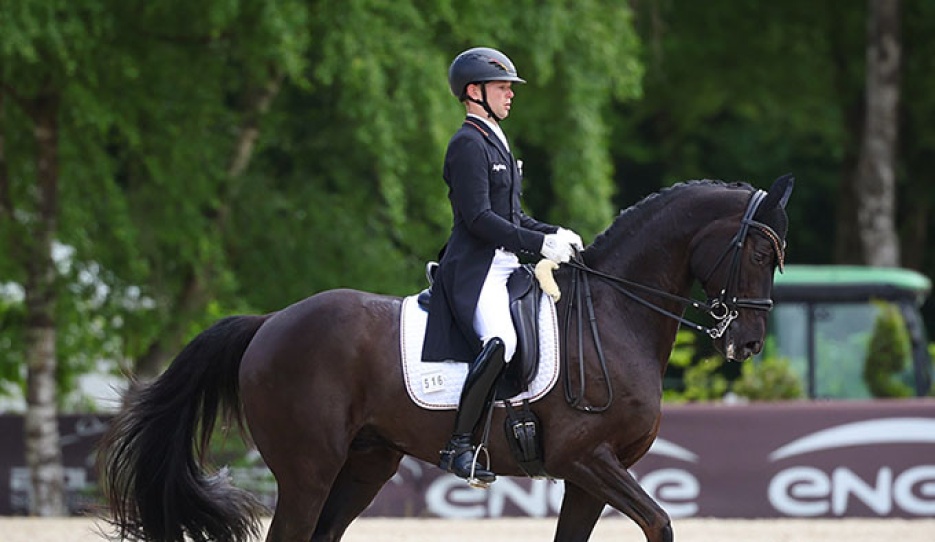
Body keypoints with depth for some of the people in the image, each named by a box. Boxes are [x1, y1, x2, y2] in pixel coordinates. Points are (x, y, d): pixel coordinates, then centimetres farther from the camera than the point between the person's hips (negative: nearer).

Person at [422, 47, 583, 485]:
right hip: (474, 271, -11)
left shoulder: (496, 143, 22)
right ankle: (459, 445, -29)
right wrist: (541, 244, -19)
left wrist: (555, 233, 9)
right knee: (499, 341, -32)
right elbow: (479, 218, -18)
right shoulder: (468, 144, -9)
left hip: (507, 267, 11)